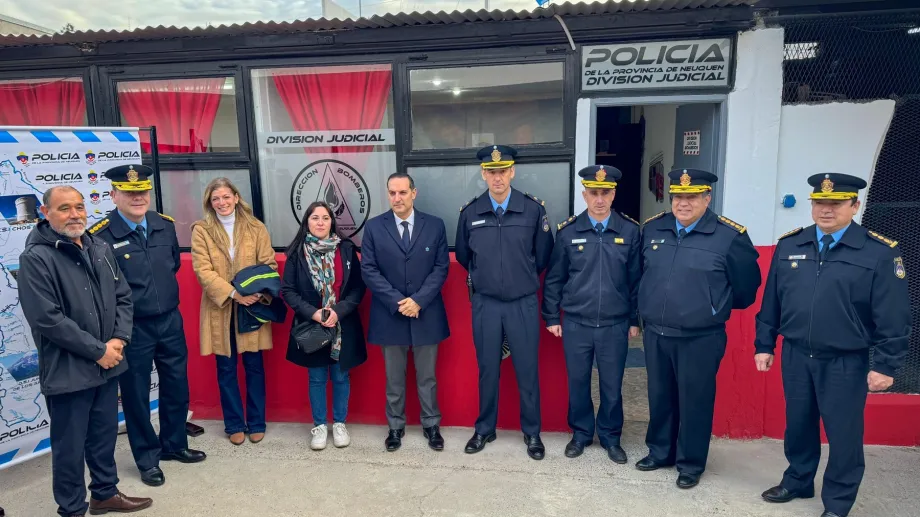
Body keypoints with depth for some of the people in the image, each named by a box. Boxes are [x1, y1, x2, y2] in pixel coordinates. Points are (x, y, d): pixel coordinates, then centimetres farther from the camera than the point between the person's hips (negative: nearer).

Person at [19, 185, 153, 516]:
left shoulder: (100, 249, 7)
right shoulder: (36, 258, -13)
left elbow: (123, 296, 10)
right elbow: (47, 319, -19)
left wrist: (119, 339, -5)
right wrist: (97, 350, -16)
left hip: (107, 364, 6)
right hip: (67, 371, -6)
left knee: (105, 436, 19)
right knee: (70, 446, 8)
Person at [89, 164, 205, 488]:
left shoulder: (165, 225, 2)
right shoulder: (100, 236, -16)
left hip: (170, 321, 5)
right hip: (131, 328, -5)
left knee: (177, 387, 16)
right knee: (135, 394, 10)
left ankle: (174, 445, 36)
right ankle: (147, 458, 28)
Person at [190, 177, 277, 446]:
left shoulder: (255, 227, 3)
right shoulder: (201, 230, 0)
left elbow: (269, 265, 0)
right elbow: (203, 271, -8)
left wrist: (260, 293, -18)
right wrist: (233, 294, -19)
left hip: (252, 308, 0)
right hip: (220, 309, 0)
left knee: (254, 367, 8)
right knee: (226, 370, 9)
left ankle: (256, 423, 22)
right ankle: (234, 424, 23)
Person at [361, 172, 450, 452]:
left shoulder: (435, 225, 0)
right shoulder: (374, 227, -1)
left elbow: (441, 268, -3)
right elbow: (368, 270, -5)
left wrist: (418, 300, -14)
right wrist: (397, 301, -15)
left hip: (426, 313, 0)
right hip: (389, 314, 0)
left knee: (427, 376, 12)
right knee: (394, 378, 13)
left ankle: (431, 425, 28)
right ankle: (395, 426, 29)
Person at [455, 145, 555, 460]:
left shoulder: (533, 209, -7)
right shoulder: (470, 212, -2)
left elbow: (543, 254, 5)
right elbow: (463, 255, 13)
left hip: (523, 303, -1)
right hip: (485, 304, 1)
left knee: (527, 370, 8)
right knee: (487, 369, 13)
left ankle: (532, 433, 25)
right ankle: (485, 429, 29)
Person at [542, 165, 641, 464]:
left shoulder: (630, 231, -2)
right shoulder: (567, 231, -3)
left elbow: (636, 278, 3)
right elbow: (554, 278, 4)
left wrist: (635, 319, 5)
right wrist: (551, 317, 4)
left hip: (615, 326, 0)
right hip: (576, 324, 0)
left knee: (612, 385, 11)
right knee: (578, 383, 12)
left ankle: (611, 437, 31)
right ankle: (580, 433, 31)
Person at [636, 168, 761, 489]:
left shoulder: (730, 236, -11)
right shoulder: (652, 229, 3)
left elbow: (747, 285, 0)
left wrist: (718, 308, 11)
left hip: (700, 339, -4)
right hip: (655, 334, 4)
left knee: (694, 401, 8)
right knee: (660, 396, 17)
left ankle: (691, 464, 27)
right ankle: (660, 451, 36)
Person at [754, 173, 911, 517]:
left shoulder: (880, 252, -8)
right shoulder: (789, 245, 2)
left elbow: (893, 317, -6)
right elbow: (771, 301, 7)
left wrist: (885, 365, -8)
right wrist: (764, 345, 7)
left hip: (846, 363, -3)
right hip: (796, 356, 3)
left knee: (843, 434, 9)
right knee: (798, 425, 17)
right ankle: (798, 481, 38)